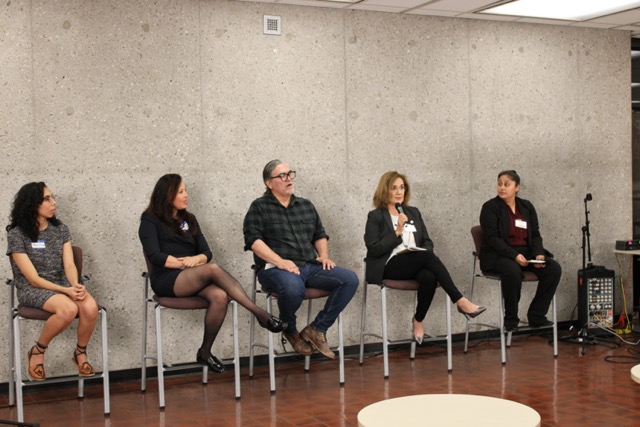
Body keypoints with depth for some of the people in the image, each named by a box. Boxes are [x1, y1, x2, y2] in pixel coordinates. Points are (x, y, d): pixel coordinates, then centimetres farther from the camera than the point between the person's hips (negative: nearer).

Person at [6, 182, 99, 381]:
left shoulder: (60, 229, 7)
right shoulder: (16, 234, -8)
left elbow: (69, 264, 1)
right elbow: (34, 279, -12)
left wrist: (75, 285, -21)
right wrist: (67, 291, -22)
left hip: (63, 284, 4)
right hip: (32, 290, -4)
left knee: (91, 308, -28)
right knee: (69, 309, -35)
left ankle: (80, 352, 0)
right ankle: (37, 352, -8)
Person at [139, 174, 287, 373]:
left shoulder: (189, 219, 20)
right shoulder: (150, 220, 4)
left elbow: (206, 253, 11)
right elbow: (155, 255, -10)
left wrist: (196, 259, -12)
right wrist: (186, 263, -13)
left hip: (193, 279, 5)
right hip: (167, 280, -5)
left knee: (220, 297, -31)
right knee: (213, 269, -34)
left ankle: (205, 352, -18)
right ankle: (260, 314, -36)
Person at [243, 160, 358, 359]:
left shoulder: (306, 206, 20)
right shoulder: (259, 207, 4)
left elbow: (320, 235, 26)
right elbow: (253, 240, -8)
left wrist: (324, 256, 5)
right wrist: (279, 261, -19)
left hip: (311, 267, 6)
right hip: (276, 269, -6)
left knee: (350, 279, -16)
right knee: (293, 287, -40)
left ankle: (317, 329, -7)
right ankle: (290, 331, -6)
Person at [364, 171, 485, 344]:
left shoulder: (413, 212, 19)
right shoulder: (375, 216, 3)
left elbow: (427, 242, 16)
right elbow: (374, 249, -7)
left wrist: (427, 254, -7)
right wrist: (397, 232, -13)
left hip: (417, 264, 4)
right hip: (390, 266, -4)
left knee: (429, 277, -34)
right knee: (427, 257, -32)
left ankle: (418, 320, -14)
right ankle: (460, 301, -32)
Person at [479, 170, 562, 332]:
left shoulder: (527, 206, 12)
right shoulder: (490, 207, -4)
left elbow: (535, 234, 10)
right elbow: (492, 238, -13)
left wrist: (539, 254, -10)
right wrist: (514, 255, -25)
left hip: (526, 253, 5)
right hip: (499, 255, -5)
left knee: (554, 268, -18)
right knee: (513, 271, -38)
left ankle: (536, 315, -8)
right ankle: (511, 319, -18)